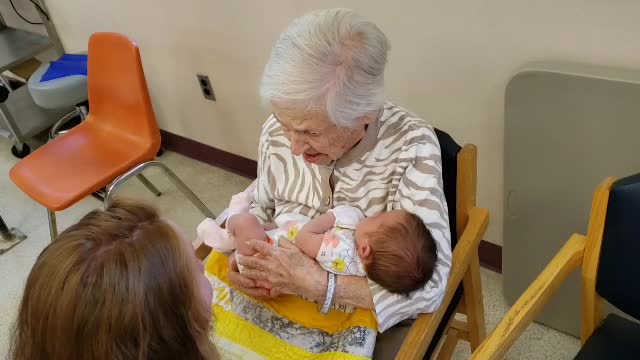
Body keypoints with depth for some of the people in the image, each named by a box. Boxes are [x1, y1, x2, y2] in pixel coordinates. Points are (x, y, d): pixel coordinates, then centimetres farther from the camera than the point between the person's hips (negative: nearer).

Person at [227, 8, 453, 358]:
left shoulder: (411, 144, -27)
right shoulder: (278, 130, -14)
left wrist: (317, 283, -37)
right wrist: (245, 251, -16)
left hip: (376, 316, -2)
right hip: (285, 300, 3)